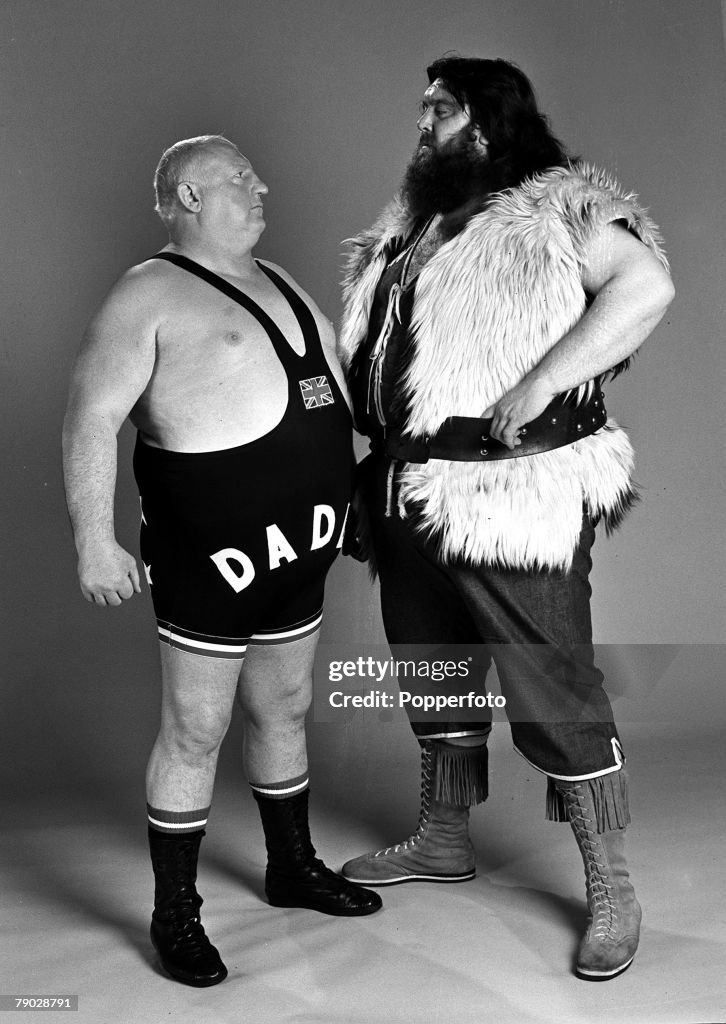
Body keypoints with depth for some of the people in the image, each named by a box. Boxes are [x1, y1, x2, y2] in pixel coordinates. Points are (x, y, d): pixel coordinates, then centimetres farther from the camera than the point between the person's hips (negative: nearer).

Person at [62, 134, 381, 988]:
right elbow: (91, 419, -16)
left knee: (284, 710, 19)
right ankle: (175, 913, 17)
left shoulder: (278, 283, 15)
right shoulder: (151, 295, -10)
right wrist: (94, 541, -21)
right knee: (194, 731, 2)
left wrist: (350, 504, 20)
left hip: (297, 556, 8)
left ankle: (292, 866, 37)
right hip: (211, 556, -8)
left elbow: (335, 390, 23)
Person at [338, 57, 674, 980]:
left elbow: (646, 287, -23)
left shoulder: (561, 209, -7)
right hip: (411, 496, 8)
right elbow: (375, 348, 23)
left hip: (513, 500, -8)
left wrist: (538, 384, -26)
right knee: (432, 670, 19)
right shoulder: (412, 224, 16)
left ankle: (612, 890, 15)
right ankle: (443, 839, 39)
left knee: (553, 693, -2)